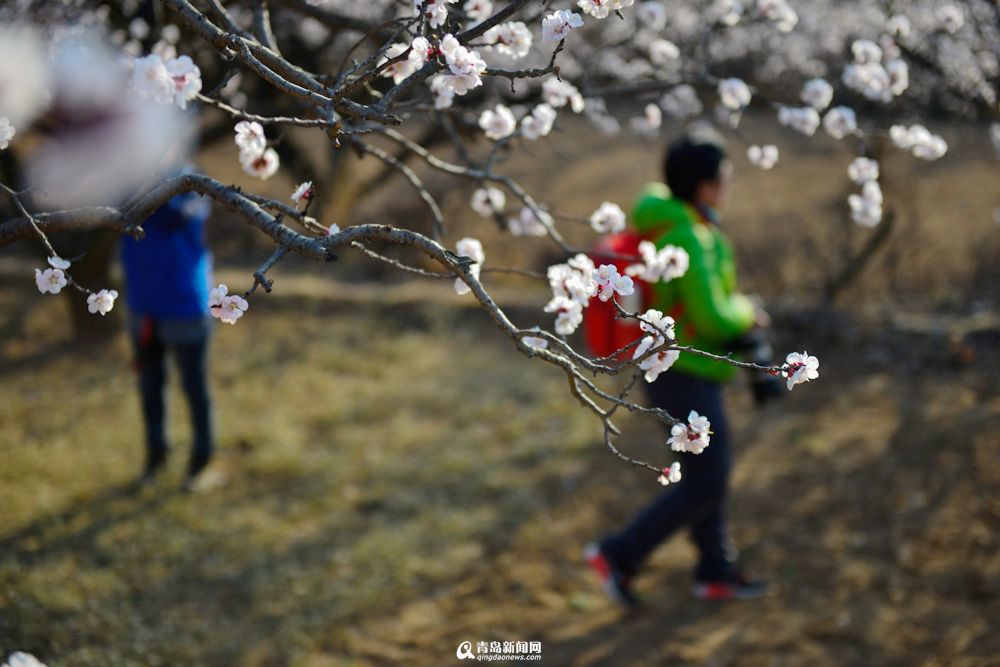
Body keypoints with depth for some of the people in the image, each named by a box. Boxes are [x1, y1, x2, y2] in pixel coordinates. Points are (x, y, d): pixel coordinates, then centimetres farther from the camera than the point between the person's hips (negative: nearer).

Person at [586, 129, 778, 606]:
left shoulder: (662, 222, 4)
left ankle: (716, 572, 29)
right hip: (687, 377, -10)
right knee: (705, 485, 0)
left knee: (707, 471, 18)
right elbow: (713, 318, -26)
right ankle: (619, 556, 5)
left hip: (669, 368, 10)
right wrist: (747, 313, -5)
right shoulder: (688, 239, -26)